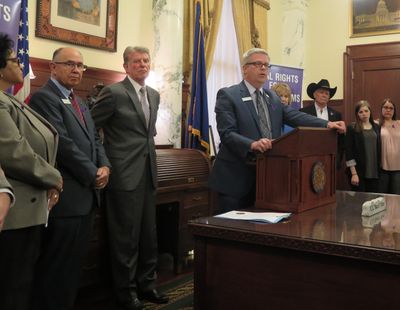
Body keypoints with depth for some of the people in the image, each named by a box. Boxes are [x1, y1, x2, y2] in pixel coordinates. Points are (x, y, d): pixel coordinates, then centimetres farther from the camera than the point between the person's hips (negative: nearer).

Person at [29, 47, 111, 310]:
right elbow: (63, 143, -17)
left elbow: (94, 139, 18)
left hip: (87, 195, 9)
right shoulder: (44, 97, -9)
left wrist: (104, 166, -1)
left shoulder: (81, 104, 20)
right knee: (58, 267, 0)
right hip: (65, 197, -9)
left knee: (75, 264, 15)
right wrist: (93, 174, -12)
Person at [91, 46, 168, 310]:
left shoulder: (154, 95, 13)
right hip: (125, 172, -7)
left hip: (149, 171, 7)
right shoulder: (114, 92, -9)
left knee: (149, 232, 12)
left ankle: (147, 283, 26)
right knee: (126, 234, 1)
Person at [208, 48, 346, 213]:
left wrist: (327, 124, -12)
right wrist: (252, 144, -33)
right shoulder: (228, 95, -6)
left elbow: (295, 116, 2)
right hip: (236, 178, -6)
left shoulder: (272, 97, 15)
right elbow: (227, 133, -16)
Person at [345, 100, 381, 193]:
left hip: (374, 173, 4)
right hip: (359, 172, -4)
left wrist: (379, 170, 4)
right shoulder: (352, 128, -3)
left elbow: (379, 150, 11)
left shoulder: (376, 128, 11)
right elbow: (349, 151, -8)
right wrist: (354, 173, -14)